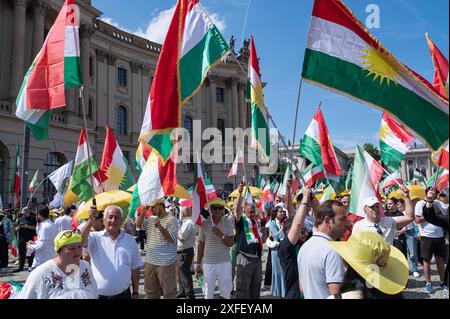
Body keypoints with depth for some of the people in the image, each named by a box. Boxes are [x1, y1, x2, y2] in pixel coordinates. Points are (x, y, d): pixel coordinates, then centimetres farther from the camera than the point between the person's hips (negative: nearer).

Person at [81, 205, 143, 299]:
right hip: (99, 295, -1)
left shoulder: (130, 240, 4)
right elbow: (81, 240, -23)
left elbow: (135, 268, 6)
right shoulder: (95, 238, -2)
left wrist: (135, 293, 5)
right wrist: (91, 220, -35)